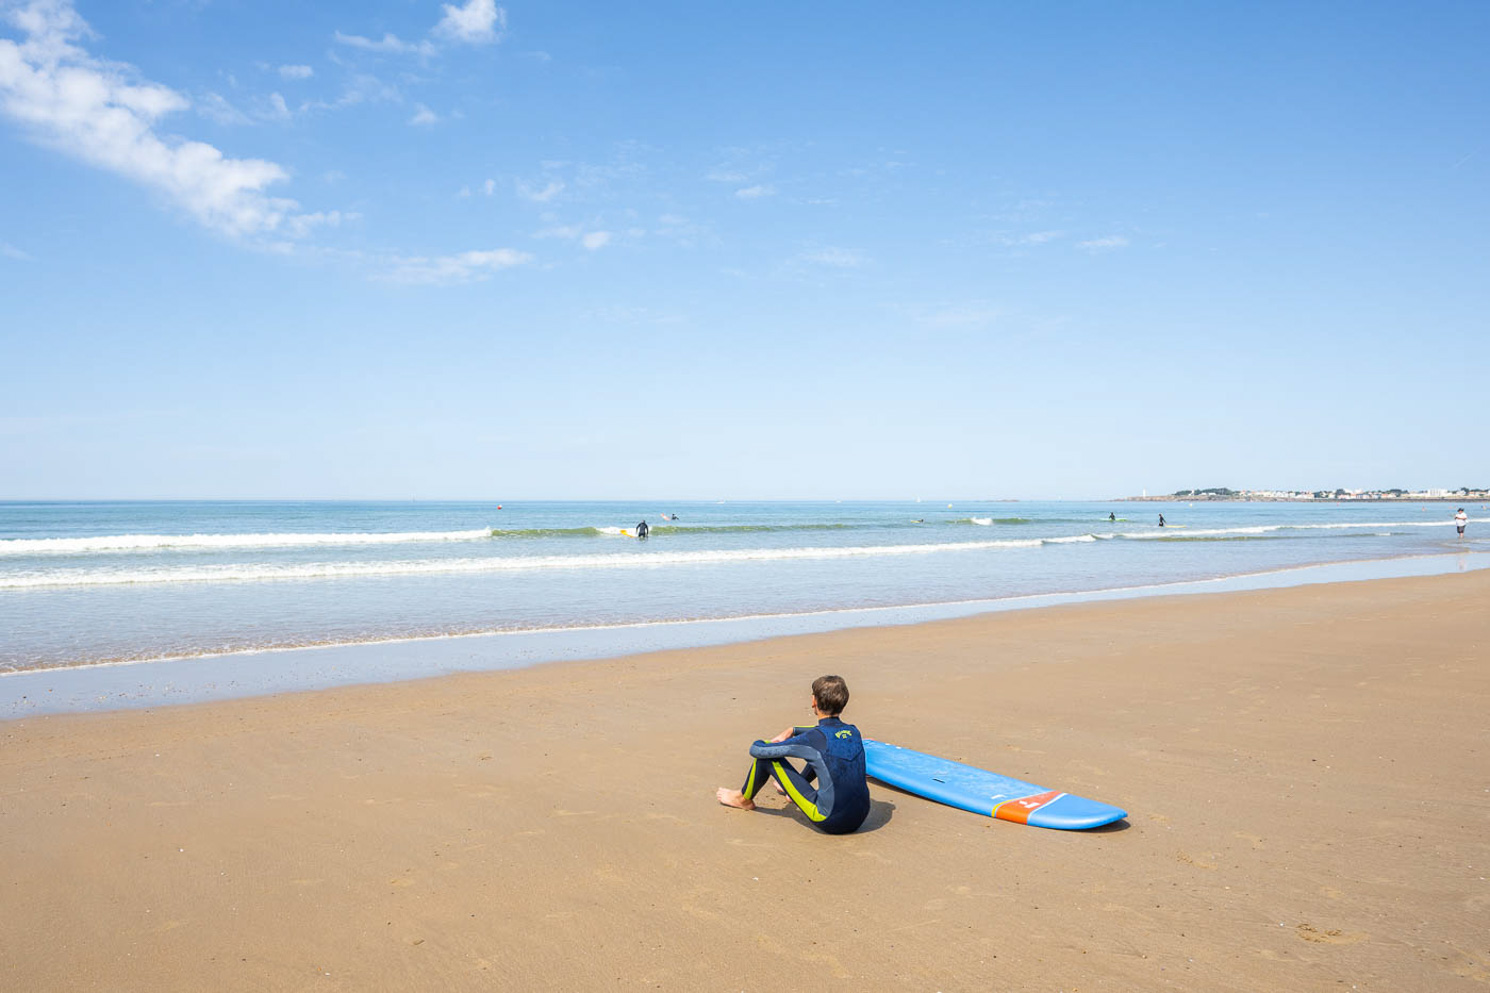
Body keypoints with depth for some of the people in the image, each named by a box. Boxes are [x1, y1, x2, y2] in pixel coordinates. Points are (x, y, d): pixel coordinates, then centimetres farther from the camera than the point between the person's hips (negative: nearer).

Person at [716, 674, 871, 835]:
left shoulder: (815, 738, -17)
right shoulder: (854, 732, 1)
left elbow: (756, 750, -8)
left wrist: (761, 742, 15)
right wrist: (793, 730, 25)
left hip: (828, 822, -6)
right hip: (860, 819, 6)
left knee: (765, 754, 2)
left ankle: (744, 799, 29)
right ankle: (796, 785, 50)